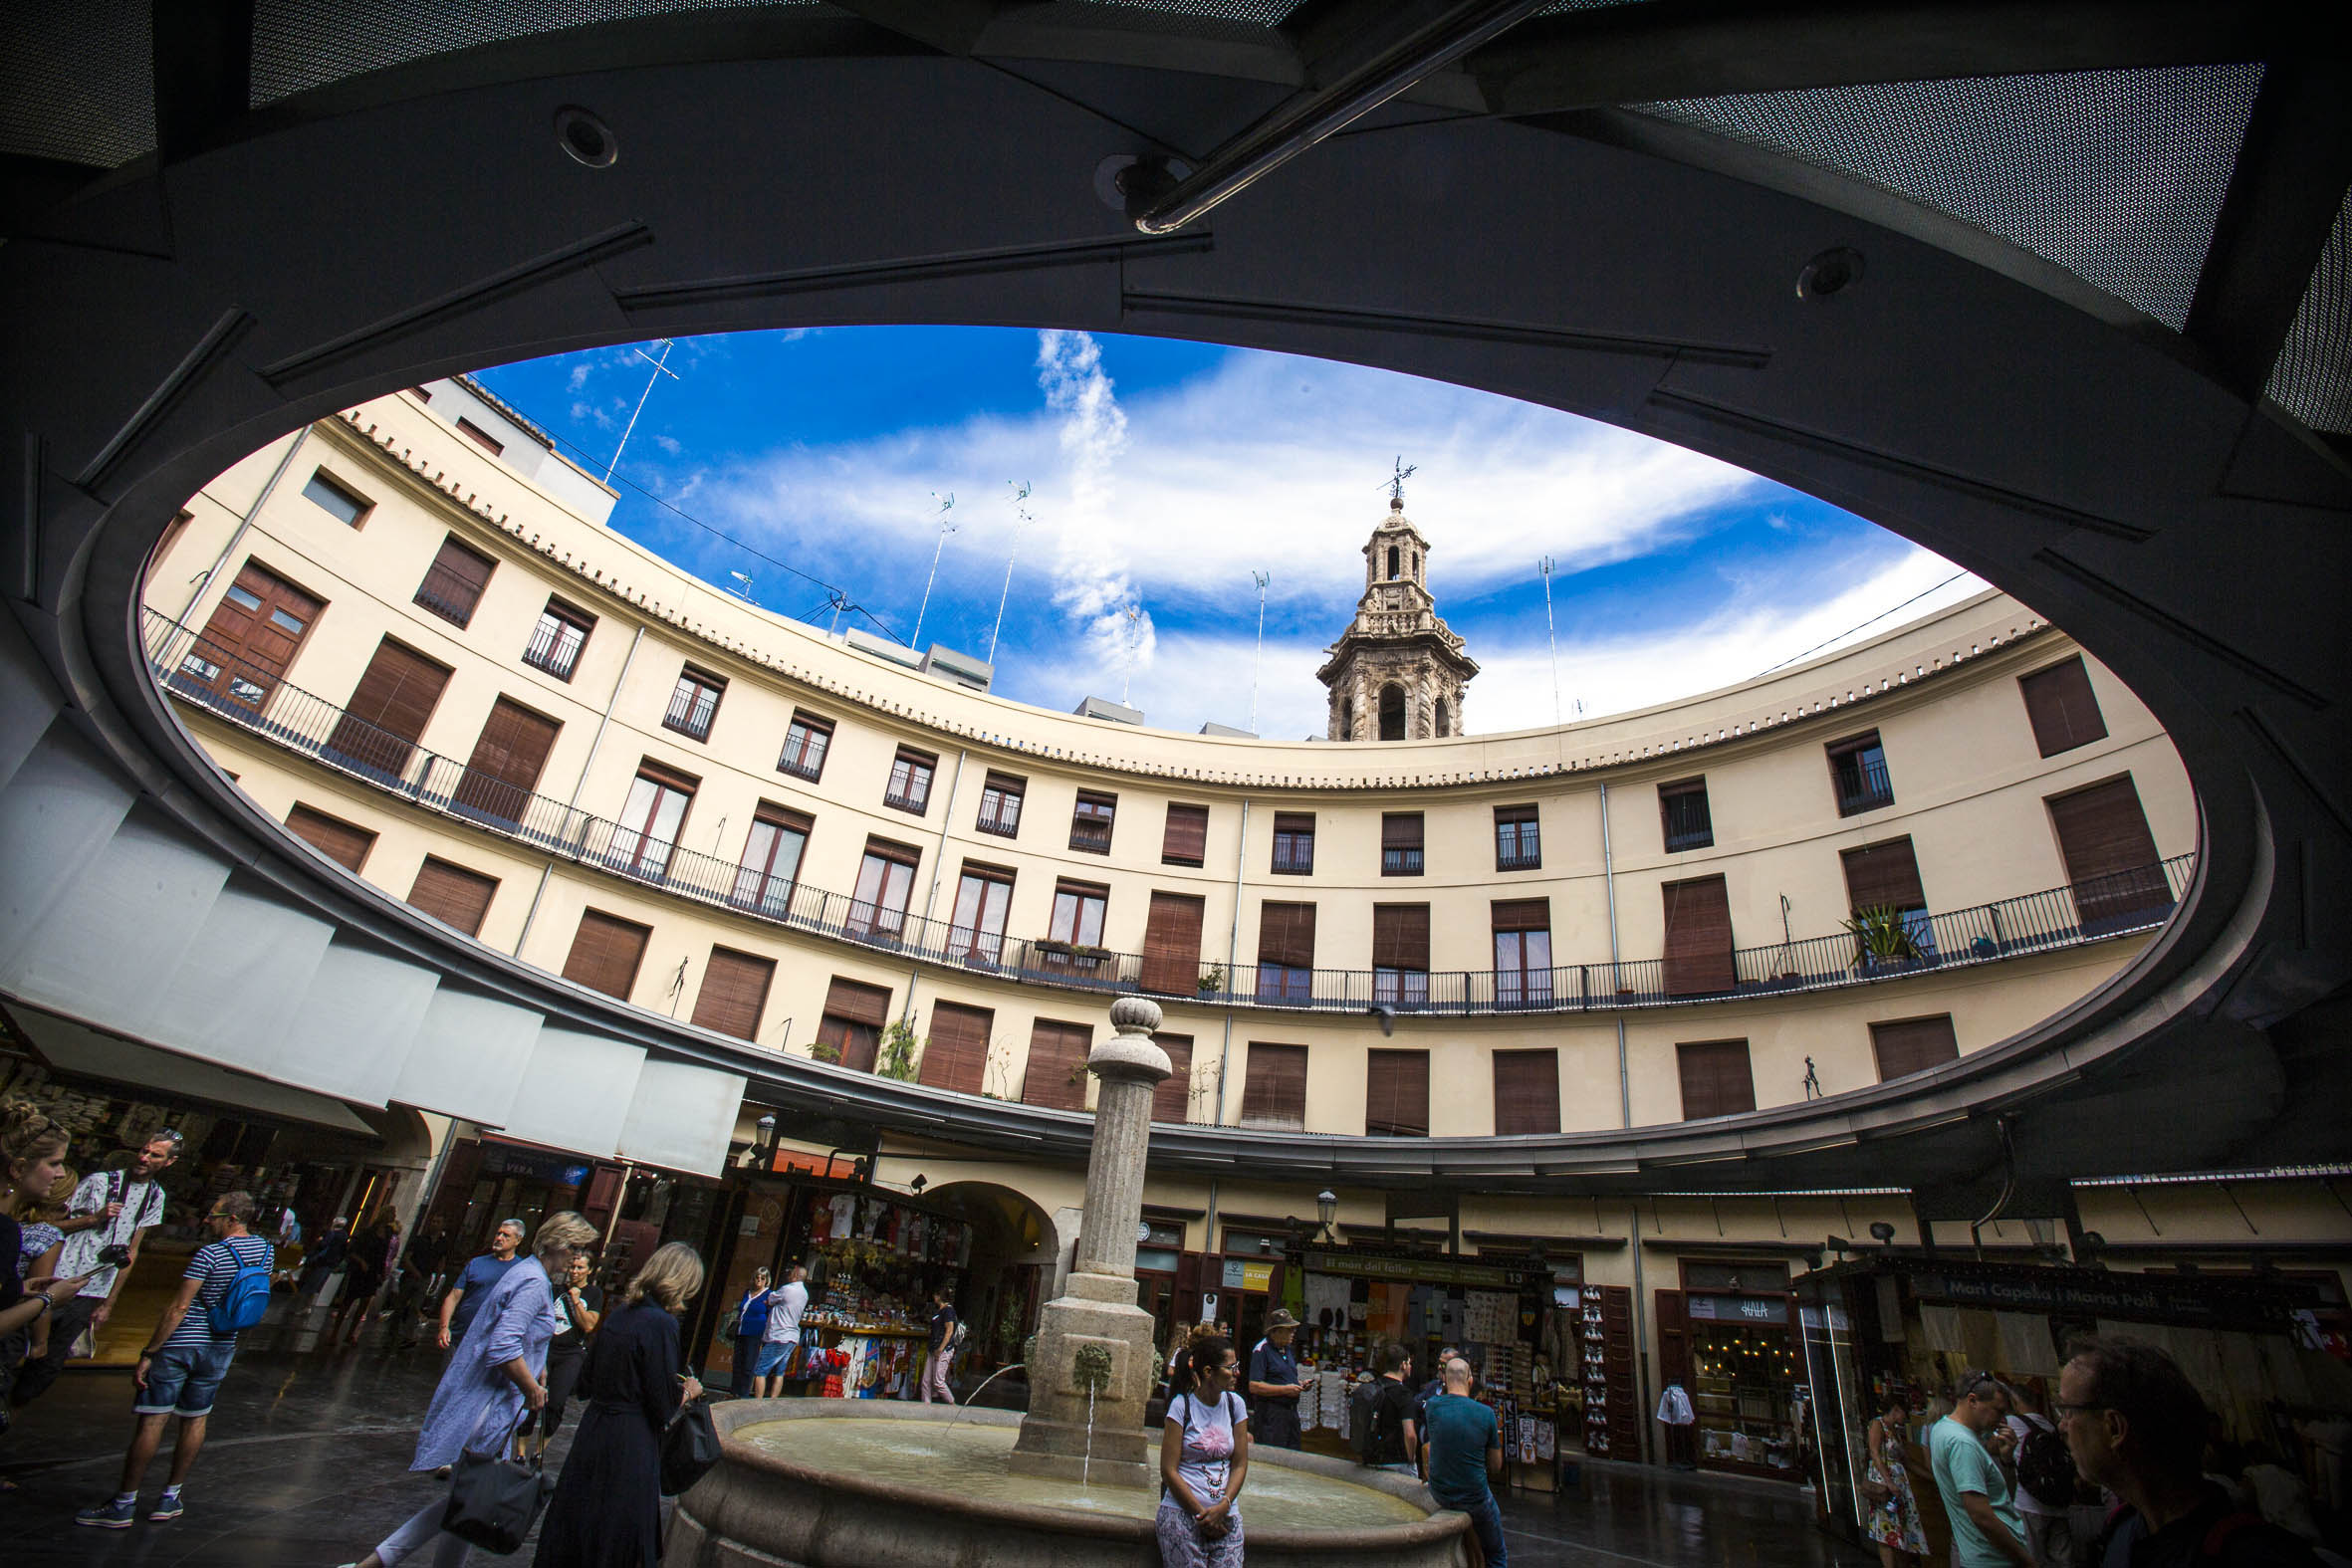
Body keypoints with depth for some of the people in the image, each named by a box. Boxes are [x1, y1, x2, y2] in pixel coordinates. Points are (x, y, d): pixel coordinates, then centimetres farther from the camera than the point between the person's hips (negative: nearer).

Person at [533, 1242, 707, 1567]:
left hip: (592, 1430, 8)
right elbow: (664, 1406, -19)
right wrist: (688, 1391, 2)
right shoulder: (661, 1323, -22)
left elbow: (586, 1384, 11)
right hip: (630, 1444, -8)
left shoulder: (619, 1313, 3)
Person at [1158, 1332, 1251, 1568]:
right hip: (1182, 1515, -4)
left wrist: (1223, 1507, -8)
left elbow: (1240, 1464, 5)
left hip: (1226, 1516, 4)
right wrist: (1202, 1514, -9)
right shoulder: (1182, 1405, -8)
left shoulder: (1235, 1404, 5)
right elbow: (1169, 1470, -8)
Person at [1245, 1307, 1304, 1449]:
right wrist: (1285, 1389, -20)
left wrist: (1300, 1384, 7)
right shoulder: (1262, 1350, -14)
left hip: (1291, 1410, 8)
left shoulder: (1287, 1349, 15)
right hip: (1270, 1414, -8)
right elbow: (1254, 1386, -20)